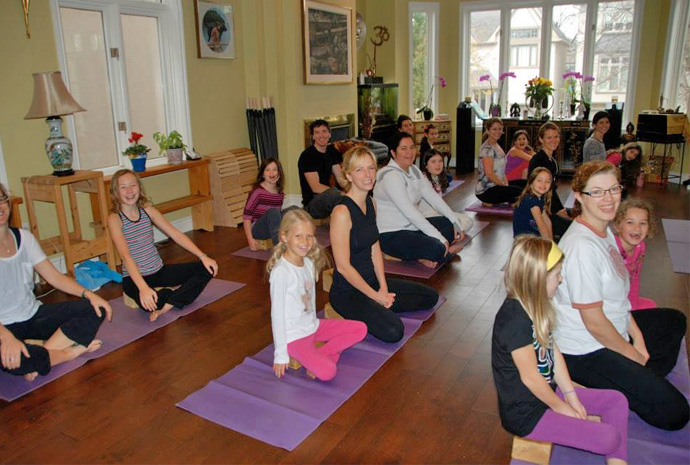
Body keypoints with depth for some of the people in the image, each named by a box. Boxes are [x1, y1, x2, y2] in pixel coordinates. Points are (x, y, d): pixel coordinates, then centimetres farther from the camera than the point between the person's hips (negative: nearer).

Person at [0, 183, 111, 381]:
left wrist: (88, 294, -9)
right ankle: (69, 352, -13)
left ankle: (42, 351, -23)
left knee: (95, 309, -12)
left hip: (35, 315, 6)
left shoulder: (23, 237, 4)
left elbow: (54, 276, 6)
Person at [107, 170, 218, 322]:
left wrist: (203, 256, -9)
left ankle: (167, 304, -15)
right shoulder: (115, 219, -14)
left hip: (159, 271, 6)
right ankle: (168, 295, -1)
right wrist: (143, 287, -41)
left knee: (206, 268, -8)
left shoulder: (147, 210, 1)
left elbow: (176, 235, 1)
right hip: (134, 278, -5)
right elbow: (126, 256, -27)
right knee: (149, 303, -37)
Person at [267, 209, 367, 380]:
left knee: (360, 329, 1)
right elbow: (277, 313, -18)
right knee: (327, 372, -26)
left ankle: (319, 356, -3)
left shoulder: (309, 263, 1)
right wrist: (280, 355, -14)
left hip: (312, 326, 8)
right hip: (294, 336, -8)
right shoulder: (281, 271, -22)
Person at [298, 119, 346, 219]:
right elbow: (316, 187, -22)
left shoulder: (332, 152, 11)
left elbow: (340, 178, 10)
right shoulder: (307, 156, -13)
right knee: (333, 193, -37)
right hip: (311, 203, -8)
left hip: (327, 197, 8)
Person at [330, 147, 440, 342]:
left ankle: (380, 309, 8)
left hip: (371, 280, 9)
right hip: (347, 291, -8)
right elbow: (343, 266, -22)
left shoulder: (371, 203, 4)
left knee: (430, 297, 13)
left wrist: (383, 289, -4)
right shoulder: (342, 212, -23)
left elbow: (375, 249, 7)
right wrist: (376, 296, -14)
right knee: (392, 331, -28)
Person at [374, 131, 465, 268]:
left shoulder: (414, 170, 9)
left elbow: (433, 197, 7)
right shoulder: (391, 176, -20)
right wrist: (440, 238, -25)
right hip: (390, 234, -10)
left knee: (451, 224, 4)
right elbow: (409, 212, -25)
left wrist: (456, 223, -2)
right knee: (437, 249, -29)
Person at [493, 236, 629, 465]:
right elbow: (530, 377, -22)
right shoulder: (515, 321, -30)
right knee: (608, 438, -14)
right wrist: (562, 407, -8)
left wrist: (571, 396, 2)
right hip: (526, 413, -9)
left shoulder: (534, 307, 0)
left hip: (546, 391, 10)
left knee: (617, 400, 9)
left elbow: (554, 352, 4)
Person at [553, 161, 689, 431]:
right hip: (586, 353, -10)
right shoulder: (582, 246, -29)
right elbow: (594, 322, -24)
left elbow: (618, 295, 11)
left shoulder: (604, 230, 3)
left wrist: (637, 337, 3)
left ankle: (643, 384, 17)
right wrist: (634, 356, -10)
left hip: (612, 332, 10)